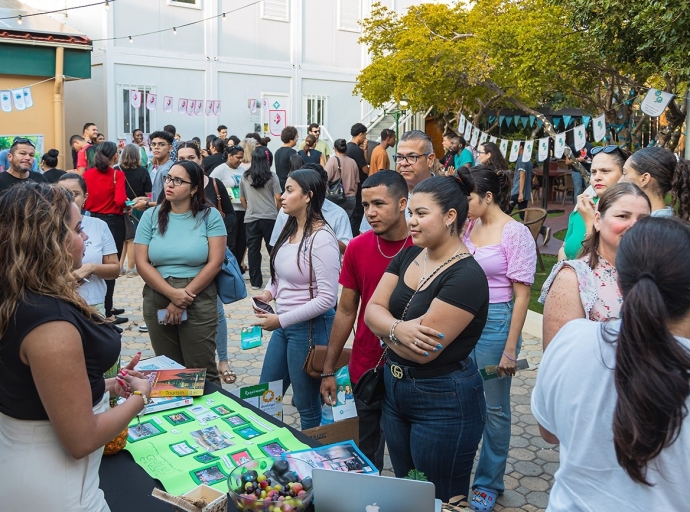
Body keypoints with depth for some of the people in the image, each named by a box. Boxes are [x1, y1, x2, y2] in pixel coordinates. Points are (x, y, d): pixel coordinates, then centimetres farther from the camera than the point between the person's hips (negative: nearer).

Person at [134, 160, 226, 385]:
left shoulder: (209, 216, -3)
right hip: (158, 301, 3)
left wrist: (184, 298, -12)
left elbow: (215, 263, -9)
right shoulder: (151, 216, 3)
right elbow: (142, 263, -3)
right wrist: (173, 294, -15)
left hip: (199, 302, -3)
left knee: (201, 371, 1)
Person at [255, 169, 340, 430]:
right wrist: (269, 292, 0)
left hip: (309, 327, -8)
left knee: (307, 404, 10)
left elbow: (327, 298, -24)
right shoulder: (290, 229, 5)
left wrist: (281, 320, -21)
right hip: (284, 324, 9)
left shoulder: (321, 238, -20)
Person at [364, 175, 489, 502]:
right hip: (395, 390, 8)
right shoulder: (407, 257, 2)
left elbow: (424, 351, -25)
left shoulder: (467, 276, -23)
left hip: (444, 402, -8)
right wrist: (399, 329, -23)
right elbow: (372, 310, -2)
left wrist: (387, 329, -8)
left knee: (440, 501, 11)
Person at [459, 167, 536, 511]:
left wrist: (510, 350, -13)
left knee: (494, 408, 9)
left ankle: (489, 482, 27)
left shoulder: (515, 233, -11)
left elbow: (522, 295, -12)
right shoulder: (468, 227, 5)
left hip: (496, 322, -5)